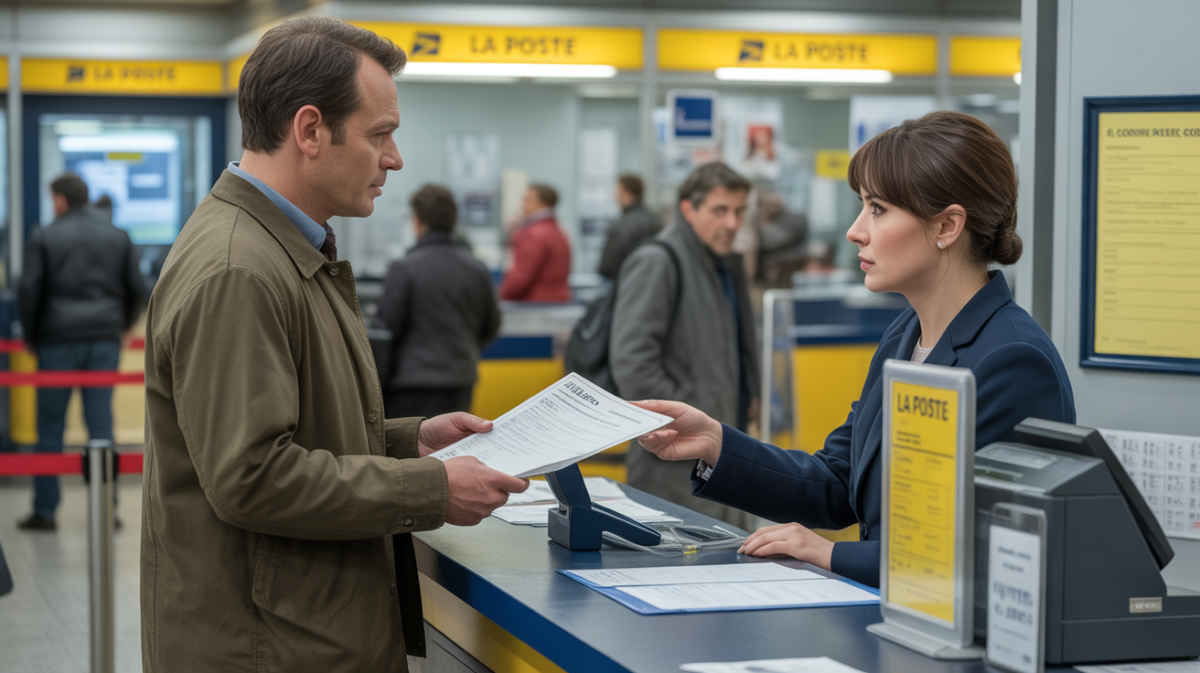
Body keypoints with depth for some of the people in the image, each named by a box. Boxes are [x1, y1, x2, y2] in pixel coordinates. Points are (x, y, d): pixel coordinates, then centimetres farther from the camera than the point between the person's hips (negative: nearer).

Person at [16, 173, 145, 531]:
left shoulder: (43, 237, -1)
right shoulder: (118, 237, 8)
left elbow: (30, 290, -5)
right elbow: (137, 289, 9)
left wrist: (30, 337, 8)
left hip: (58, 340, -2)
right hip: (105, 340, 2)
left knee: (50, 428, 4)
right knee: (101, 424, 4)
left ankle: (45, 511, 6)